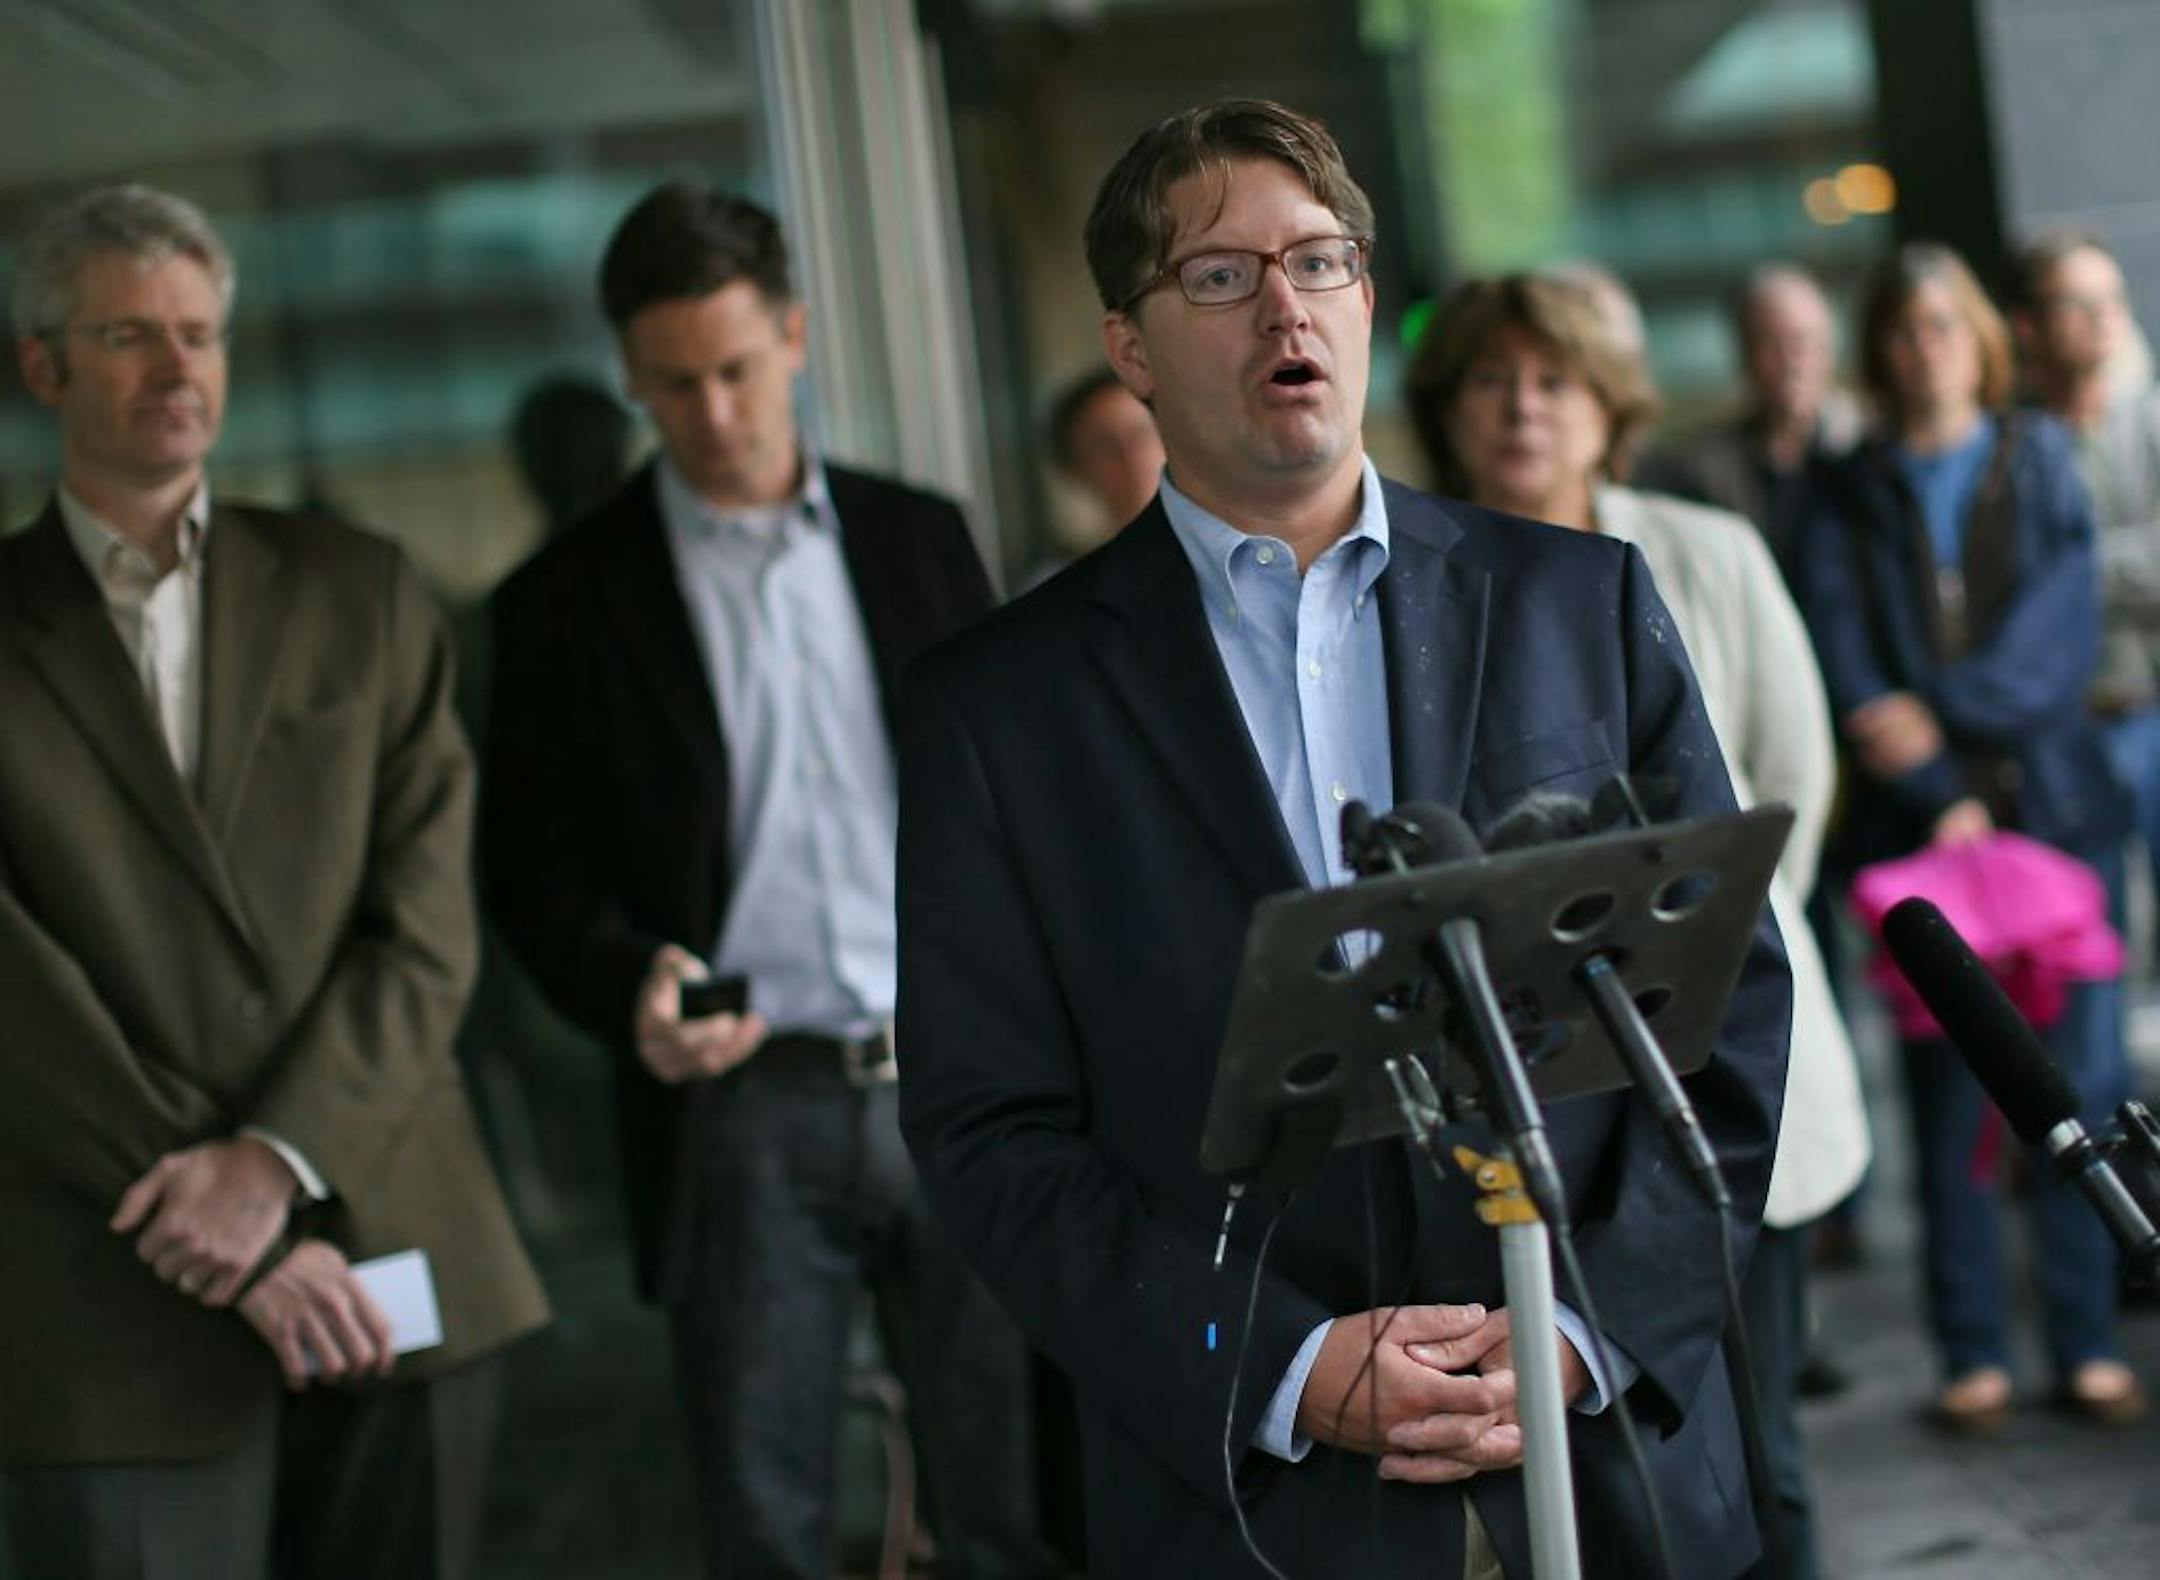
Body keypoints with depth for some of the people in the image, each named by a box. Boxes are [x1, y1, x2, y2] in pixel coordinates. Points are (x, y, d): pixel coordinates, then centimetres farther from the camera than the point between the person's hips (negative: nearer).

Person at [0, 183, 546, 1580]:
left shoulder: (361, 595, 10)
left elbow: (430, 926, 2)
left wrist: (278, 1160, -12)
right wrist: (243, 1256, -10)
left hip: (393, 1255, 2)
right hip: (118, 1323, -2)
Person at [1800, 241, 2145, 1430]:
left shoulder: (2041, 462, 10)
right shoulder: (1852, 496, 8)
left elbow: (2066, 631, -1)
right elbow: (1847, 668, -2)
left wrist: (1942, 708, -12)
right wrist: (1940, 797, -13)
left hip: (2054, 803, 1)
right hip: (1920, 823, 0)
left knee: (2076, 1073, -1)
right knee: (1947, 1088, -2)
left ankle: (2088, 1342, 8)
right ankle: (1972, 1353, 6)